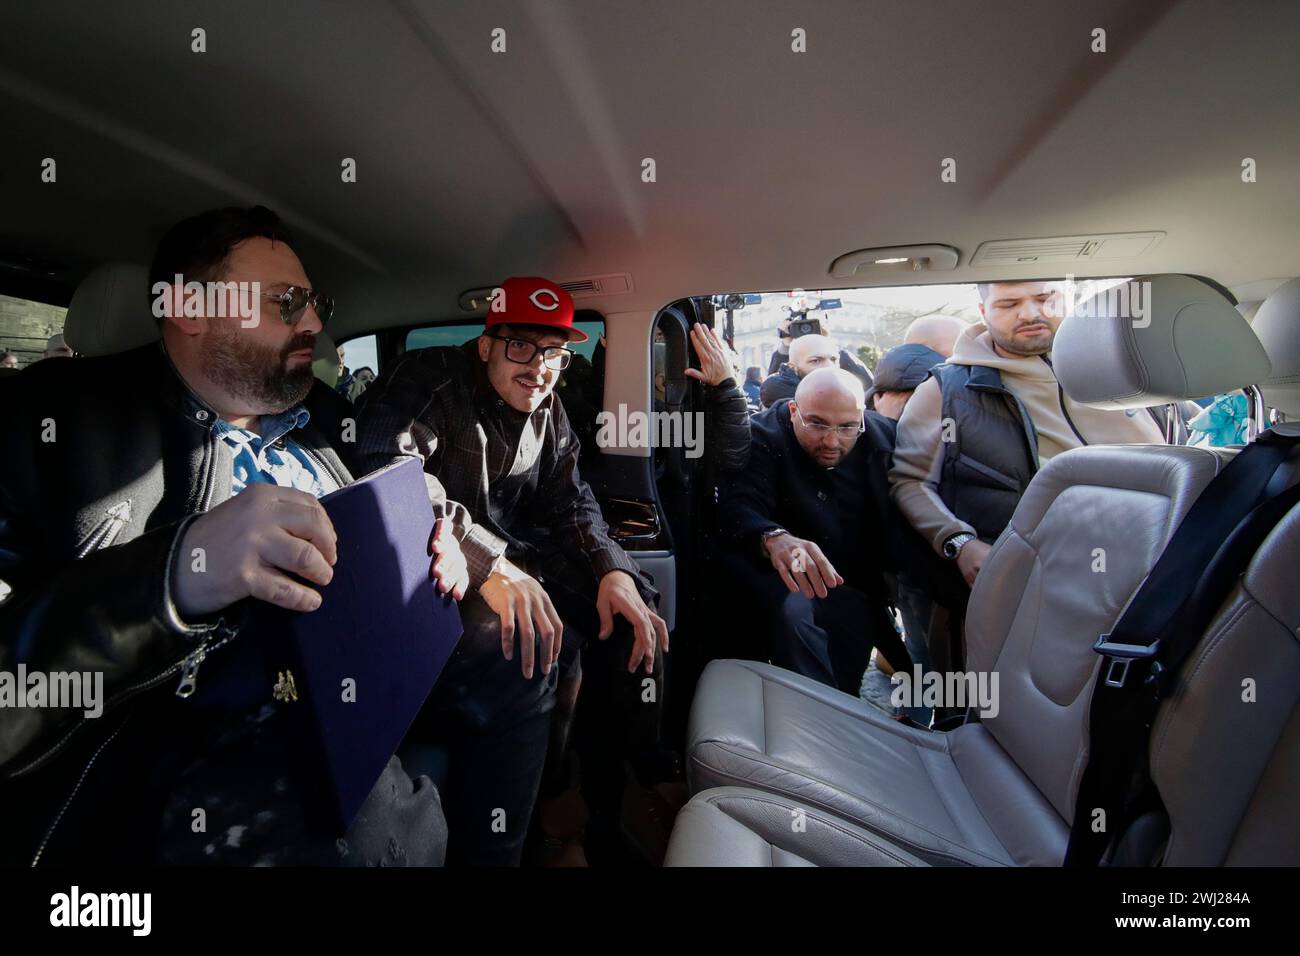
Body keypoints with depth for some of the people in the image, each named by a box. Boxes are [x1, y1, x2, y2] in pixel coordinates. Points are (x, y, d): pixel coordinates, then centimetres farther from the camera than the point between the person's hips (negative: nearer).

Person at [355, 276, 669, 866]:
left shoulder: (549, 412, 9)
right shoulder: (429, 381, -11)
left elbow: (569, 502, 7)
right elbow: (387, 474, -27)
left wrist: (613, 570, -14)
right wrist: (489, 564, -40)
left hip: (511, 555, 7)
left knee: (633, 612, -6)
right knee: (518, 647, -33)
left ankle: (608, 792, 13)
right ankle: (487, 852, -13)